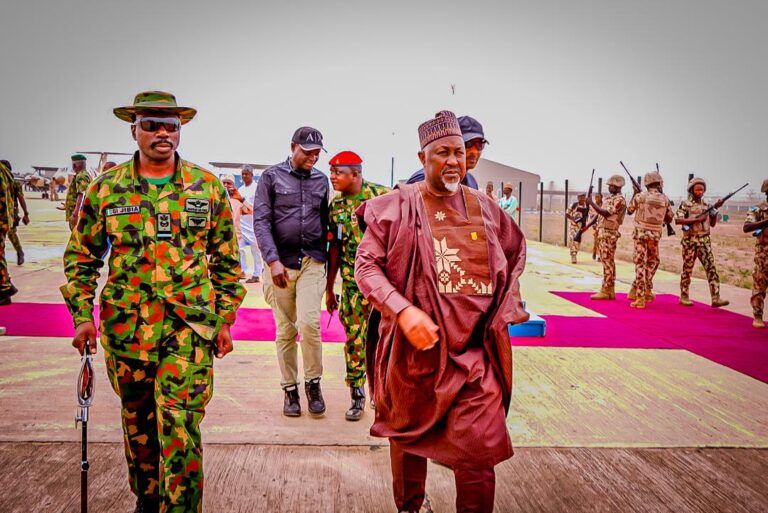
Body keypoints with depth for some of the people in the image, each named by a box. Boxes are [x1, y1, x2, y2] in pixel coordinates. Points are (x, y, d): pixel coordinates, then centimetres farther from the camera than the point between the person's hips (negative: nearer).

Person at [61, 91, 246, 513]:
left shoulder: (207, 187, 2)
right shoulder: (106, 187, 3)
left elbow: (226, 260, 6)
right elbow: (80, 256, 9)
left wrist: (225, 319, 3)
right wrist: (82, 316, 1)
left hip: (189, 325, -2)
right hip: (125, 327, 2)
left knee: (180, 427, -7)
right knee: (137, 422, 17)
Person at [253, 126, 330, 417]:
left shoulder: (321, 180, 12)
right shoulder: (271, 177, 2)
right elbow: (261, 221, -5)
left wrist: (323, 259, 11)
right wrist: (273, 261, -14)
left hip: (312, 262, 1)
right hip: (281, 263, -1)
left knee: (309, 322, -13)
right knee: (286, 330, 5)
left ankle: (313, 382, 7)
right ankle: (290, 389, 19)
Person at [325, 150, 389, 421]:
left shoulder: (382, 195, -6)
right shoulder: (336, 205, 8)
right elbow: (334, 248, 12)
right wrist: (329, 289, 13)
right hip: (352, 282, 4)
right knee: (354, 338, 6)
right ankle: (357, 396, 20)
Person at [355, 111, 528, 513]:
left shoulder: (484, 208, 5)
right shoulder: (396, 207, -5)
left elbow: (516, 252, 22)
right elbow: (366, 265, -8)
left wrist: (503, 306, 12)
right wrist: (403, 310, -22)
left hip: (475, 353, 2)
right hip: (414, 348, -1)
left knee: (478, 453, -2)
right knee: (409, 437, 18)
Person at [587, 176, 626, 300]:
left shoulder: (619, 200, -11)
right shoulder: (609, 198, 18)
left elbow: (605, 213, -20)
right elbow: (601, 213, 21)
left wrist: (591, 203, -15)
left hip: (609, 234, -9)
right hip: (602, 233, 9)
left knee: (607, 262, -8)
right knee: (607, 262, 10)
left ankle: (606, 291, -8)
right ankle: (610, 291, 13)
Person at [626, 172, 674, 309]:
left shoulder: (640, 196, -5)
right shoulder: (665, 199, 2)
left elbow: (629, 211, 11)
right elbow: (670, 219, 11)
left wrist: (634, 194, 20)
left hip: (641, 232, -1)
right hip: (655, 234, 2)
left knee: (640, 263, 0)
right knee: (652, 262, 20)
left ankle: (640, 297, -4)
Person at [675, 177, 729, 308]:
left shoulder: (706, 205, 11)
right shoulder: (685, 204, -4)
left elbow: (713, 224, 13)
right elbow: (677, 220, -17)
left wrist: (716, 208, 2)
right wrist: (696, 219, -21)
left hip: (705, 241, 4)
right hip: (690, 241, -4)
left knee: (711, 268, -4)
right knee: (687, 269, 3)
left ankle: (716, 298, -6)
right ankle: (684, 297, 15)